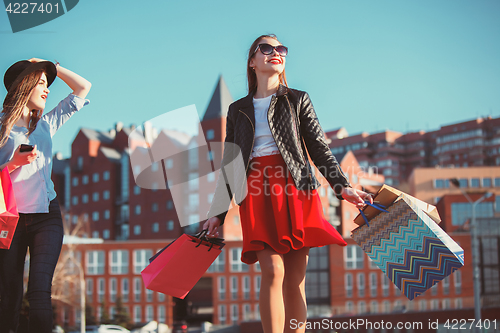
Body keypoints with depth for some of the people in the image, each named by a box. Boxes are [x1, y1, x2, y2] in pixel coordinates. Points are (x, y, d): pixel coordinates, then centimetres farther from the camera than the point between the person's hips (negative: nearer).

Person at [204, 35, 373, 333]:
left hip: (296, 191, 0)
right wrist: (219, 213, 14)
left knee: (295, 278, -5)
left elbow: (319, 149, 9)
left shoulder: (298, 100, 16)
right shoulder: (238, 110, 19)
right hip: (257, 195, 0)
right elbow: (230, 165, 20)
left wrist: (342, 187, -6)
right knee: (273, 271, -16)